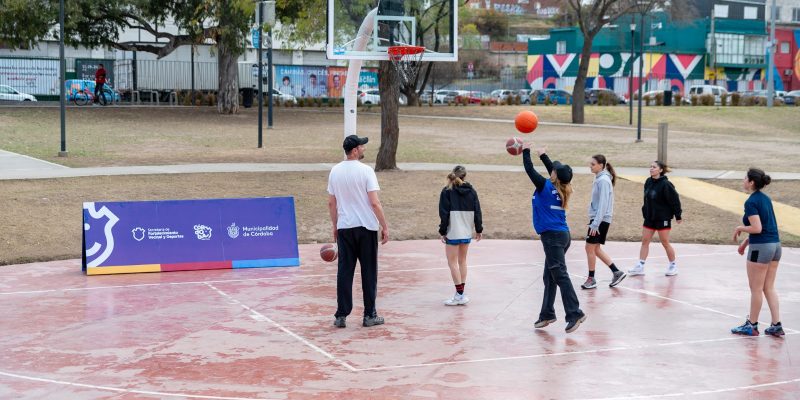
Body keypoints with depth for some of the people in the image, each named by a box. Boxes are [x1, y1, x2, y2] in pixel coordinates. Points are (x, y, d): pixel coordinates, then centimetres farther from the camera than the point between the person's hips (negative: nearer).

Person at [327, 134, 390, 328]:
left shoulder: (335, 171, 4)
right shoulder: (365, 170, -11)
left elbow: (331, 203, 9)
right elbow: (375, 203, -14)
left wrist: (335, 226, 20)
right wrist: (385, 227, -6)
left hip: (344, 227, 4)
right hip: (366, 227, -4)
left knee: (344, 272, 7)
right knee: (369, 272, 6)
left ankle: (341, 316, 6)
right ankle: (369, 315, 10)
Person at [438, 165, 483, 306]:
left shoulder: (447, 191, -7)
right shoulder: (471, 191, 4)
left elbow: (444, 213, -9)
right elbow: (477, 211, 7)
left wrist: (443, 231, -3)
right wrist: (478, 229, 16)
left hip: (453, 232, -5)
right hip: (467, 232, 5)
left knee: (452, 262, -1)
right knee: (462, 260, 15)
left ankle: (459, 294, -5)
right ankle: (461, 293, 17)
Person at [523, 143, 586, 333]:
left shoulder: (545, 187, -9)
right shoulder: (561, 189, 10)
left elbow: (529, 169, 0)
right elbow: (555, 170, 29)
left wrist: (526, 151, 14)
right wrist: (543, 155, 40)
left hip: (552, 236, -8)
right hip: (562, 235, 8)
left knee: (560, 276, -11)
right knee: (550, 277, 13)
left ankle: (575, 314, -16)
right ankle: (547, 314, 18)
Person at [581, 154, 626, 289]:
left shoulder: (603, 181, -16)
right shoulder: (599, 179, 12)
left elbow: (603, 204, -20)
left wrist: (595, 223, -22)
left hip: (600, 220, -9)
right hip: (597, 218, 9)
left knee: (590, 248, -1)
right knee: (595, 249, 12)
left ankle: (591, 279, 8)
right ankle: (616, 272, 15)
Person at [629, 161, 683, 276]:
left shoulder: (665, 184, -18)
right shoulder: (648, 182, 2)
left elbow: (675, 200, -14)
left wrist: (678, 216, -10)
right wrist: (645, 210, 13)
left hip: (662, 218, -7)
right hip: (649, 217, 7)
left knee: (665, 243, 4)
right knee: (645, 241, 5)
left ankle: (673, 266, 20)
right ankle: (640, 266, 8)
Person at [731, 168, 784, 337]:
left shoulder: (751, 202, -15)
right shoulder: (766, 198, 11)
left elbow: (757, 228, -21)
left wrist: (740, 228, -4)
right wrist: (746, 242, 19)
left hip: (761, 247, -8)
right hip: (775, 245, 8)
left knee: (756, 289, 4)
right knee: (769, 288, 14)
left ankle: (752, 325, 15)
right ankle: (776, 325, 13)